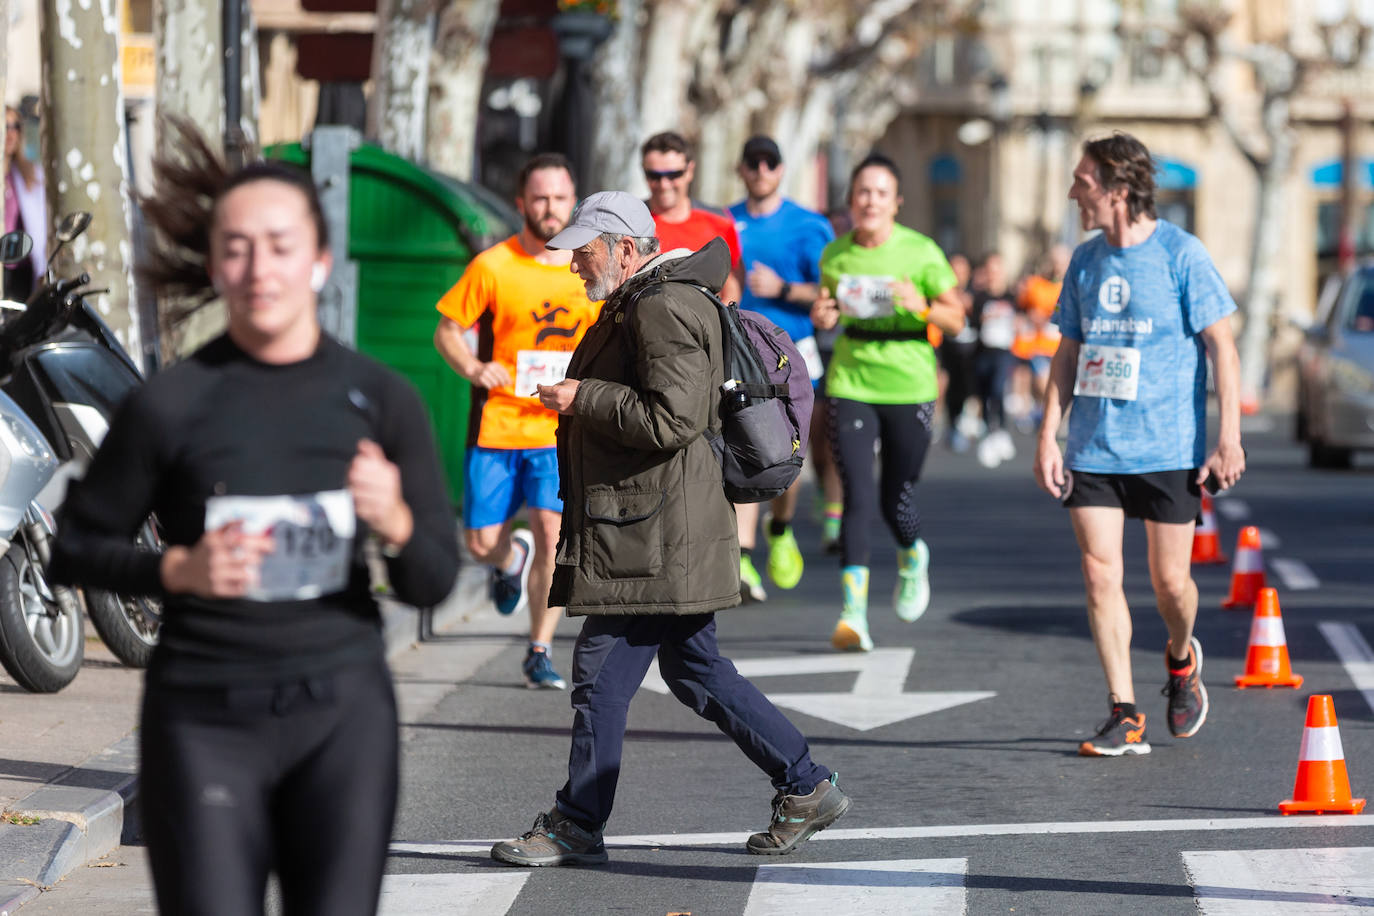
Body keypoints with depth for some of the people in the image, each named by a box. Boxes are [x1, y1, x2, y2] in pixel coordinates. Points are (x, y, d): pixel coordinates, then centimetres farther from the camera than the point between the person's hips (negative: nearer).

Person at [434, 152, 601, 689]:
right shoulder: (492, 267, -4)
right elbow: (447, 330, 2)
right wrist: (473, 368, -16)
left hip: (560, 428, 0)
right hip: (496, 423, 0)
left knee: (553, 533, -13)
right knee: (481, 544, 3)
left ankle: (540, 653, 0)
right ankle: (511, 558, 42)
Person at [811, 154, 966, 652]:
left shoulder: (921, 252, -6)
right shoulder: (836, 254, 2)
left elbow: (956, 320, -2)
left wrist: (923, 306, -22)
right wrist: (822, 316, -5)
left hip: (909, 386, -1)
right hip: (850, 382, 1)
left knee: (896, 500, 6)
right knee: (858, 495, -12)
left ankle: (913, 556, 42)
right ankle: (853, 611, -14)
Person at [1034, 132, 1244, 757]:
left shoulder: (1181, 254, -7)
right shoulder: (1085, 260, 8)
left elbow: (1222, 346, -5)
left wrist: (1229, 437, -10)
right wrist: (1048, 437, 7)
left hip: (1169, 447, -4)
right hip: (1094, 449, 4)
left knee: (1170, 581, 2)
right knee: (1100, 575, -5)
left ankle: (1181, 660, 35)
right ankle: (1124, 716, 0)